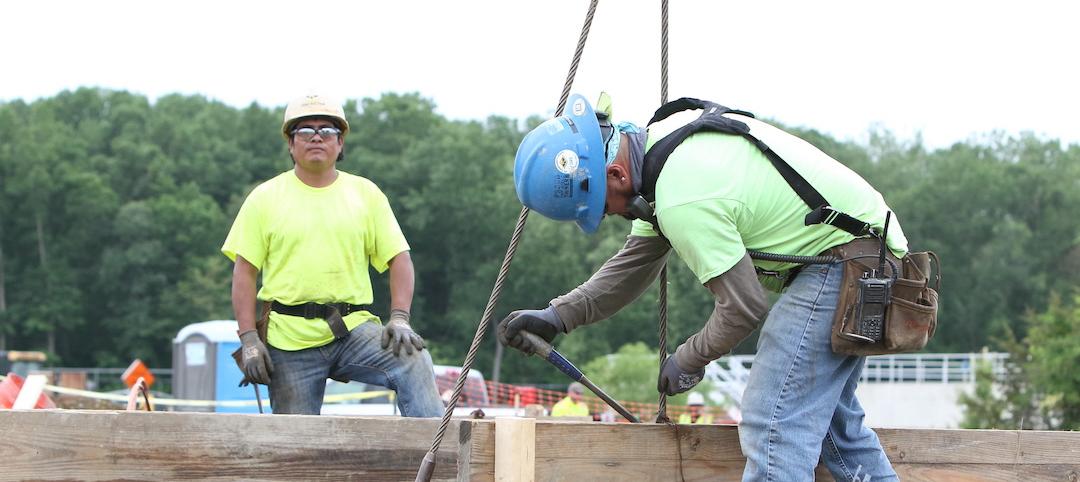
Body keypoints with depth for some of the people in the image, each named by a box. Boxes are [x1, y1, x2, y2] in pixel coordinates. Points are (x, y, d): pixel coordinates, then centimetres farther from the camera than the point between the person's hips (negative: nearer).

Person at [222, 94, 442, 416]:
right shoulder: (265, 198, 6)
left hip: (354, 329, 1)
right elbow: (244, 272, 3)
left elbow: (399, 259, 8)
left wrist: (399, 318, -8)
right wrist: (249, 338, -6)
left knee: (414, 362, -26)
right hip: (289, 339, -1)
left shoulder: (365, 194, 10)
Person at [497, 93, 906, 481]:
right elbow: (635, 262, 14)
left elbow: (743, 307, -20)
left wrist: (688, 361, -3)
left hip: (845, 263, -11)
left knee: (773, 423, -15)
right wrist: (558, 316, 7)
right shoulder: (660, 138, 3)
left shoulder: (683, 200, -29)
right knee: (827, 416, 21)